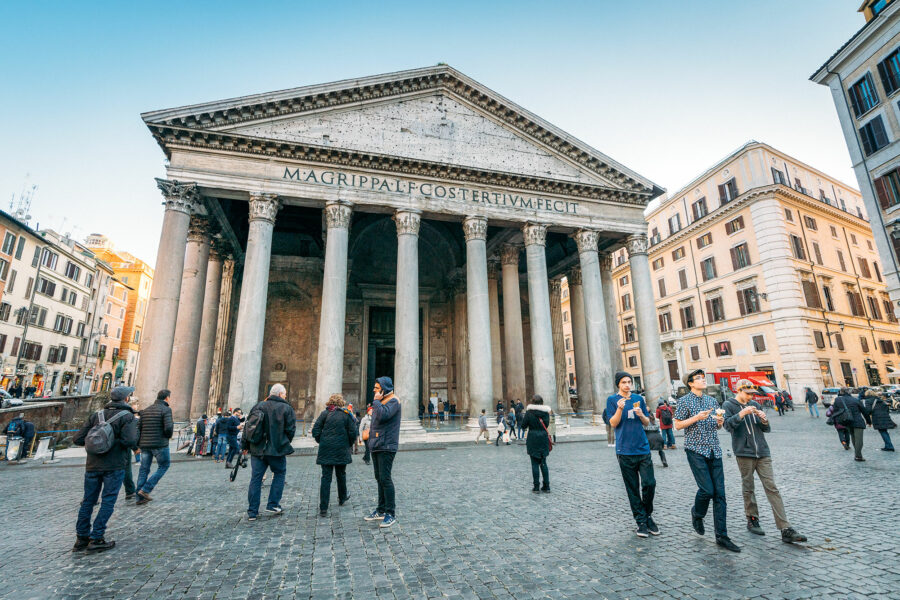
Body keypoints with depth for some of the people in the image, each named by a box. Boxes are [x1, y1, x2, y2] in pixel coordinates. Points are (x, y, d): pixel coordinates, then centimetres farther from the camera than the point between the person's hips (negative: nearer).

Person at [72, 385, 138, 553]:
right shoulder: (127, 416, -9)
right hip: (114, 466, -5)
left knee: (88, 501, 16)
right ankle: (96, 539, 5)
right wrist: (134, 446, 1)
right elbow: (130, 441, -21)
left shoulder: (96, 415, 7)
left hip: (92, 465, 6)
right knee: (108, 502, 3)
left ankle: (81, 538, 23)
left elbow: (78, 439, 3)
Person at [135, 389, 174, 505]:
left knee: (144, 469, 11)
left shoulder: (145, 410, 13)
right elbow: (168, 427, -20)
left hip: (145, 444, 7)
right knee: (163, 467, 8)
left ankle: (140, 498, 13)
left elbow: (138, 427, 9)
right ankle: (145, 490, -2)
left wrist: (138, 444, 16)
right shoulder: (166, 409, -10)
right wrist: (169, 435, 1)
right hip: (160, 444, -7)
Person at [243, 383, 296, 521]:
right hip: (277, 449, -3)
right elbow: (291, 430, -7)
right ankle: (273, 505, 13)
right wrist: (285, 443, 11)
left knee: (256, 478, 9)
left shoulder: (259, 405, 5)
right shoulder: (287, 408, -6)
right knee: (279, 474, 16)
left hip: (257, 449, 3)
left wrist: (245, 445, 13)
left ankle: (252, 512, 13)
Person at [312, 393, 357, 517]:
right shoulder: (347, 414, -3)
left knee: (326, 477, 3)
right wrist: (349, 445, 12)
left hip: (326, 450, 0)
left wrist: (321, 442, 12)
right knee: (341, 474, 20)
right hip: (341, 451, 0)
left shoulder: (325, 413, -1)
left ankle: (323, 508, 0)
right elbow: (352, 433, -5)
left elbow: (315, 431, -2)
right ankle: (342, 498, 39)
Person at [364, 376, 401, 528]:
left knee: (385, 479, -8)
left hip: (386, 447, -9)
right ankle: (381, 510, 26)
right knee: (379, 478, 15)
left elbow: (382, 416, -28)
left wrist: (376, 401, -17)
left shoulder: (393, 401, -12)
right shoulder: (380, 401, 16)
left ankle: (391, 513, 2)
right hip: (376, 446, 9)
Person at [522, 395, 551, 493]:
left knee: (535, 463, 5)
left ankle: (536, 487, 9)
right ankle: (546, 486, 18)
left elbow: (524, 425, -5)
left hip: (533, 439, -3)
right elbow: (547, 424, 12)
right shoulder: (546, 412, 0)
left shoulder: (529, 412, -10)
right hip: (544, 438, 4)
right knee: (543, 463, 14)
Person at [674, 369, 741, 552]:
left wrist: (720, 420, -3)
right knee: (707, 490, -10)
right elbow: (677, 425, -6)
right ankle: (697, 514, 21)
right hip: (696, 450, -5)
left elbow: (719, 427, 20)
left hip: (714, 451, 5)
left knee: (719, 493, 3)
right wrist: (697, 417, -16)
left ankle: (721, 536, 10)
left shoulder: (712, 401, 13)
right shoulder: (684, 401, -4)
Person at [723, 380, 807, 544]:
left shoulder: (755, 404, 12)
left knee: (772, 488, -1)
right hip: (744, 453, -4)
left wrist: (764, 420, -8)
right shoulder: (729, 405, -2)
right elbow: (728, 425, -14)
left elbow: (766, 429, 13)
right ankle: (752, 521, 22)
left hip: (763, 453, 4)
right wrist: (741, 414, -25)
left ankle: (786, 530, -1)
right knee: (748, 489, 7)